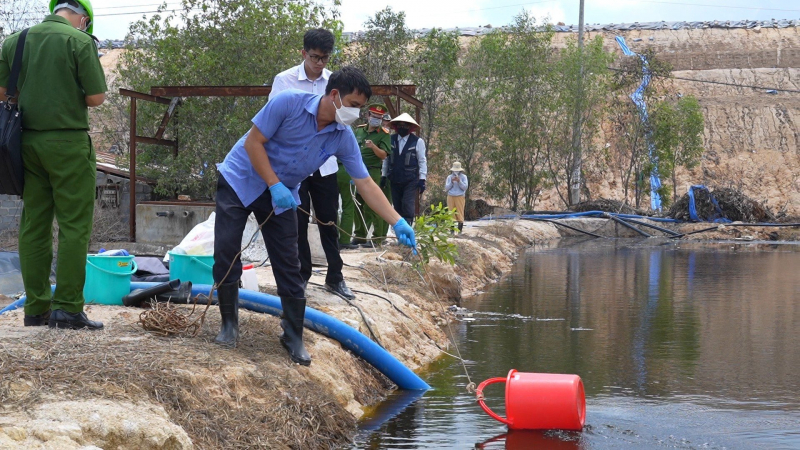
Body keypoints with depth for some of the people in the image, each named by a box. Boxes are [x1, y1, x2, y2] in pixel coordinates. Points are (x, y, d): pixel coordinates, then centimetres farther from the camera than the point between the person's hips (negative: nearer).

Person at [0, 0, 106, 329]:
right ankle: (67, 308, -4)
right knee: (74, 226, -1)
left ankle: (36, 308, 11)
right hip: (68, 141, -5)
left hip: (28, 141, 5)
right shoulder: (80, 41, -7)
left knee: (34, 225, 9)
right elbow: (97, 96, -8)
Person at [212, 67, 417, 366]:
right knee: (226, 252, -11)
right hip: (240, 180, -4)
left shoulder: (343, 138, -11)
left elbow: (366, 184, -8)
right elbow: (253, 142, -20)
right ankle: (229, 323, 8)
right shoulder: (289, 103, -25)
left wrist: (398, 223, -16)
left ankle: (293, 336, 10)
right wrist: (275, 186, -26)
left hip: (281, 195, 4)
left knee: (288, 266, -1)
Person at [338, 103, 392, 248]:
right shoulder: (359, 130, 12)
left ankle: (377, 238, -3)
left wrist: (373, 146, -26)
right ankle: (359, 235, 17)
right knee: (357, 204, 7)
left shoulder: (384, 134, -1)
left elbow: (383, 155, -10)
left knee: (371, 206, -8)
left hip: (372, 172, -5)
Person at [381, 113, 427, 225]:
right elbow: (386, 159, 10)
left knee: (408, 207, -11)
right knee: (397, 207, 7)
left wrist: (422, 179, -7)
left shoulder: (418, 142, -3)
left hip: (411, 180, -3)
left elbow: (422, 161, -2)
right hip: (394, 180, 3)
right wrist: (384, 176, 6)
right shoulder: (391, 140, 5)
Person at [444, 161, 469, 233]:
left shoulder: (463, 177, 6)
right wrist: (451, 182, -9)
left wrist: (459, 181, -14)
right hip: (451, 197, 2)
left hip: (460, 197, -2)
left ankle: (460, 229, -8)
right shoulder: (449, 177, 11)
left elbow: (465, 187, -3)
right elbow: (446, 188, 5)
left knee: (460, 213, -7)